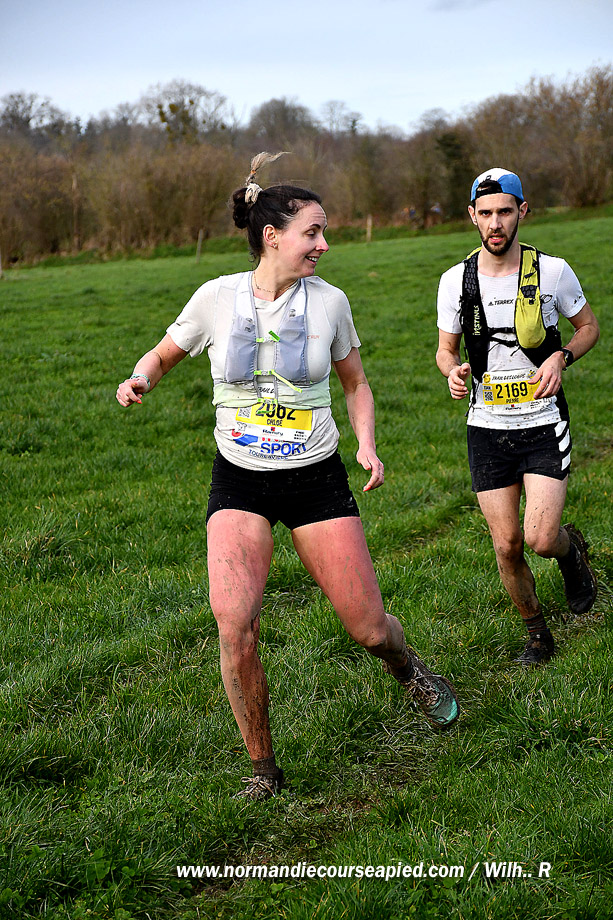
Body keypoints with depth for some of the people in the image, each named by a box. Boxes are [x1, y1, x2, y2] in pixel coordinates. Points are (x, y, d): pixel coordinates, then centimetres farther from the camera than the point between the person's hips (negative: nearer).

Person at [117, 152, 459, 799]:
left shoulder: (328, 302, -3)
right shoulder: (217, 297, -6)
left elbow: (355, 383, 12)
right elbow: (163, 355, 10)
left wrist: (367, 446, -4)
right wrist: (140, 380, -13)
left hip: (316, 477, 1)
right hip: (239, 481, -1)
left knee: (369, 630, -1)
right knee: (234, 621, -20)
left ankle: (410, 673, 38)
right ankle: (263, 766, 2)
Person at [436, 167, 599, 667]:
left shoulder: (553, 271, -6)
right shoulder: (456, 280, -1)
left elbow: (588, 326, 9)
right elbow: (445, 348, 10)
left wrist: (561, 358, -11)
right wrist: (453, 370, -14)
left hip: (544, 424, -2)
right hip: (488, 428, 2)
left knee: (541, 539, -14)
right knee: (507, 546, 3)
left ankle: (572, 547, 24)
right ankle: (538, 635, 26)